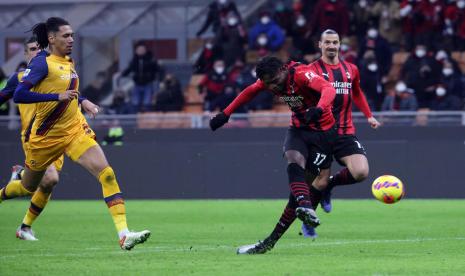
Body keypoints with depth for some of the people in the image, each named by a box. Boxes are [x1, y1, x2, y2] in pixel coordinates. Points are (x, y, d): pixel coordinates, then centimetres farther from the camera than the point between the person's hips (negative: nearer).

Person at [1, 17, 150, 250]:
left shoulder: (69, 62, 7)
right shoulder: (42, 63, -16)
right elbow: (19, 95, -26)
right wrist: (58, 96, -30)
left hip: (74, 132, 5)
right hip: (45, 136, -5)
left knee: (106, 174, -16)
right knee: (28, 187, 14)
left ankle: (124, 234, -24)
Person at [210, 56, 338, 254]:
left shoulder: (302, 75, -27)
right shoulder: (269, 80, -5)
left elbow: (329, 89, -43)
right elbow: (249, 92, 16)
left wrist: (319, 109, -63)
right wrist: (225, 114, 18)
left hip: (322, 132, -5)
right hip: (298, 129, 5)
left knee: (305, 185, -10)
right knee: (295, 162, -29)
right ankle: (306, 208, -50)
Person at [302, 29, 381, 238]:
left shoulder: (350, 70, 11)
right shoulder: (312, 70, -4)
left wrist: (369, 115, 19)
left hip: (346, 133, 4)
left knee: (361, 172, -17)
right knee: (320, 181, -3)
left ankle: (329, 185, 13)